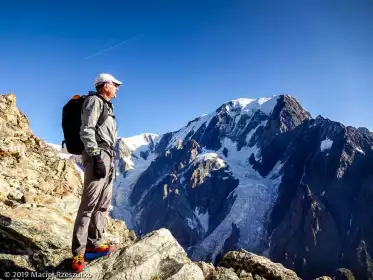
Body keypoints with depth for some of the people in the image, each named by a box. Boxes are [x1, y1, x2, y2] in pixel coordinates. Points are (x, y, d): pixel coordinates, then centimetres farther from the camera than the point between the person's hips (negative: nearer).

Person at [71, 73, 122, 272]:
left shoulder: (107, 106, 26)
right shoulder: (94, 101, -2)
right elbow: (86, 131, -14)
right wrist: (97, 158, -22)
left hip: (107, 157, 10)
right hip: (97, 155, -10)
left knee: (103, 204, 8)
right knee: (89, 203, -11)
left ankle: (93, 244, 15)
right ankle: (78, 252, -6)